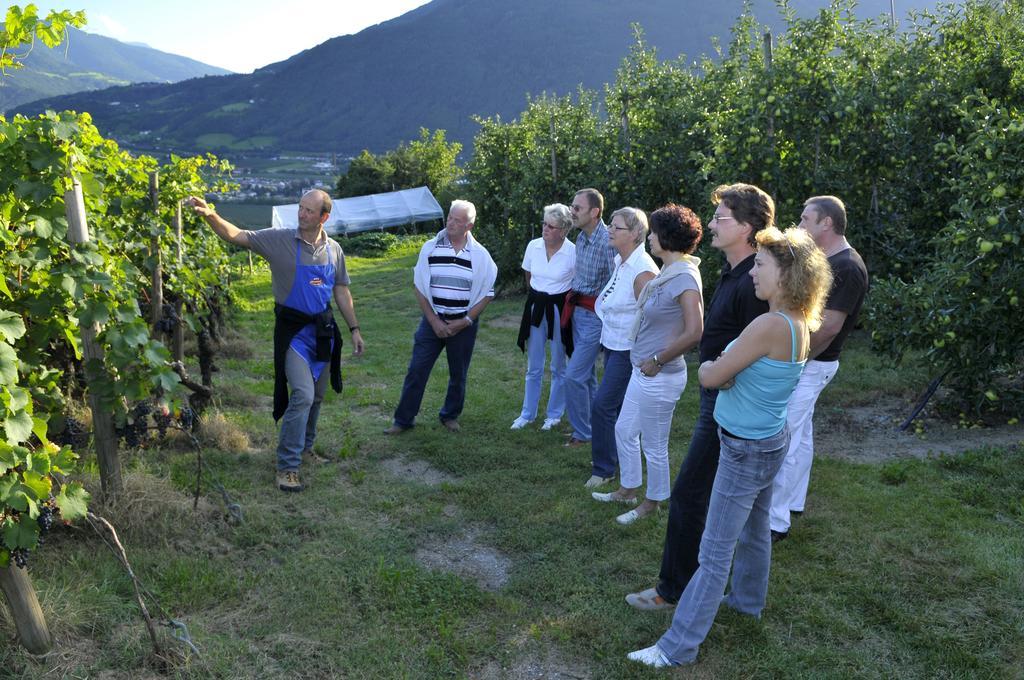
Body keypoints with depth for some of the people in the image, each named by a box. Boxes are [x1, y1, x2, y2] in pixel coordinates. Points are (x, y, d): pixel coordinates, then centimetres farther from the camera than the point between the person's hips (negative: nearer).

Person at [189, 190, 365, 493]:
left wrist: (354, 329, 8)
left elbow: (341, 291, 10)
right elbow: (237, 236, -16)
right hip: (293, 330, -5)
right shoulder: (279, 240, -9)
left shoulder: (333, 249, 3)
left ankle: (305, 446, 38)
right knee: (302, 395, -15)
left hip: (323, 329, 5)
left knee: (317, 395, 15)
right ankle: (287, 466, -5)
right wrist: (210, 214, -34)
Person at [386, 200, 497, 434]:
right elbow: (419, 287, 1)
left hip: (464, 324, 0)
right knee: (416, 370, -1)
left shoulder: (480, 255, -3)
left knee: (458, 374, 11)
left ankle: (450, 416, 30)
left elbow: (486, 294, 1)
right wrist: (434, 320, -7)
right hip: (432, 320, 0)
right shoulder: (430, 248, -2)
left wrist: (465, 321, -9)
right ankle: (403, 420, 10)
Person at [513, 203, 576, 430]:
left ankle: (554, 415, 26)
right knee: (533, 367, 12)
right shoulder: (533, 246, -4)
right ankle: (527, 414, 24)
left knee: (559, 367, 10)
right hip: (535, 307, 3)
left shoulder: (573, 252, -15)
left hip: (559, 309, -3)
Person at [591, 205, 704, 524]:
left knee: (654, 446, 9)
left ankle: (652, 503, 29)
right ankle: (628, 489, 41)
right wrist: (646, 360, 11)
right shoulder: (667, 273, 7)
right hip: (642, 371, 10)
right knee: (624, 430, 22)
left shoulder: (684, 279, -21)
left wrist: (657, 361, -18)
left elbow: (694, 333, -28)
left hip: (660, 378, -10)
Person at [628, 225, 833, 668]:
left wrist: (707, 368, 0)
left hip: (747, 450, -9)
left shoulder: (771, 325, -29)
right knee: (754, 529, 28)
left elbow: (711, 377, -21)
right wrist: (723, 369, -9)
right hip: (768, 441, 9)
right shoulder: (799, 325, 1)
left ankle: (678, 647, 10)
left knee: (715, 551, -1)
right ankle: (748, 600, 50)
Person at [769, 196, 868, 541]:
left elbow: (829, 326, -22)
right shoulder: (824, 260, 12)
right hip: (804, 361, 10)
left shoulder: (847, 269, -19)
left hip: (810, 366, -10)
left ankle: (776, 521, 0)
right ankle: (793, 502, 32)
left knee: (784, 441, -7)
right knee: (800, 436, 18)